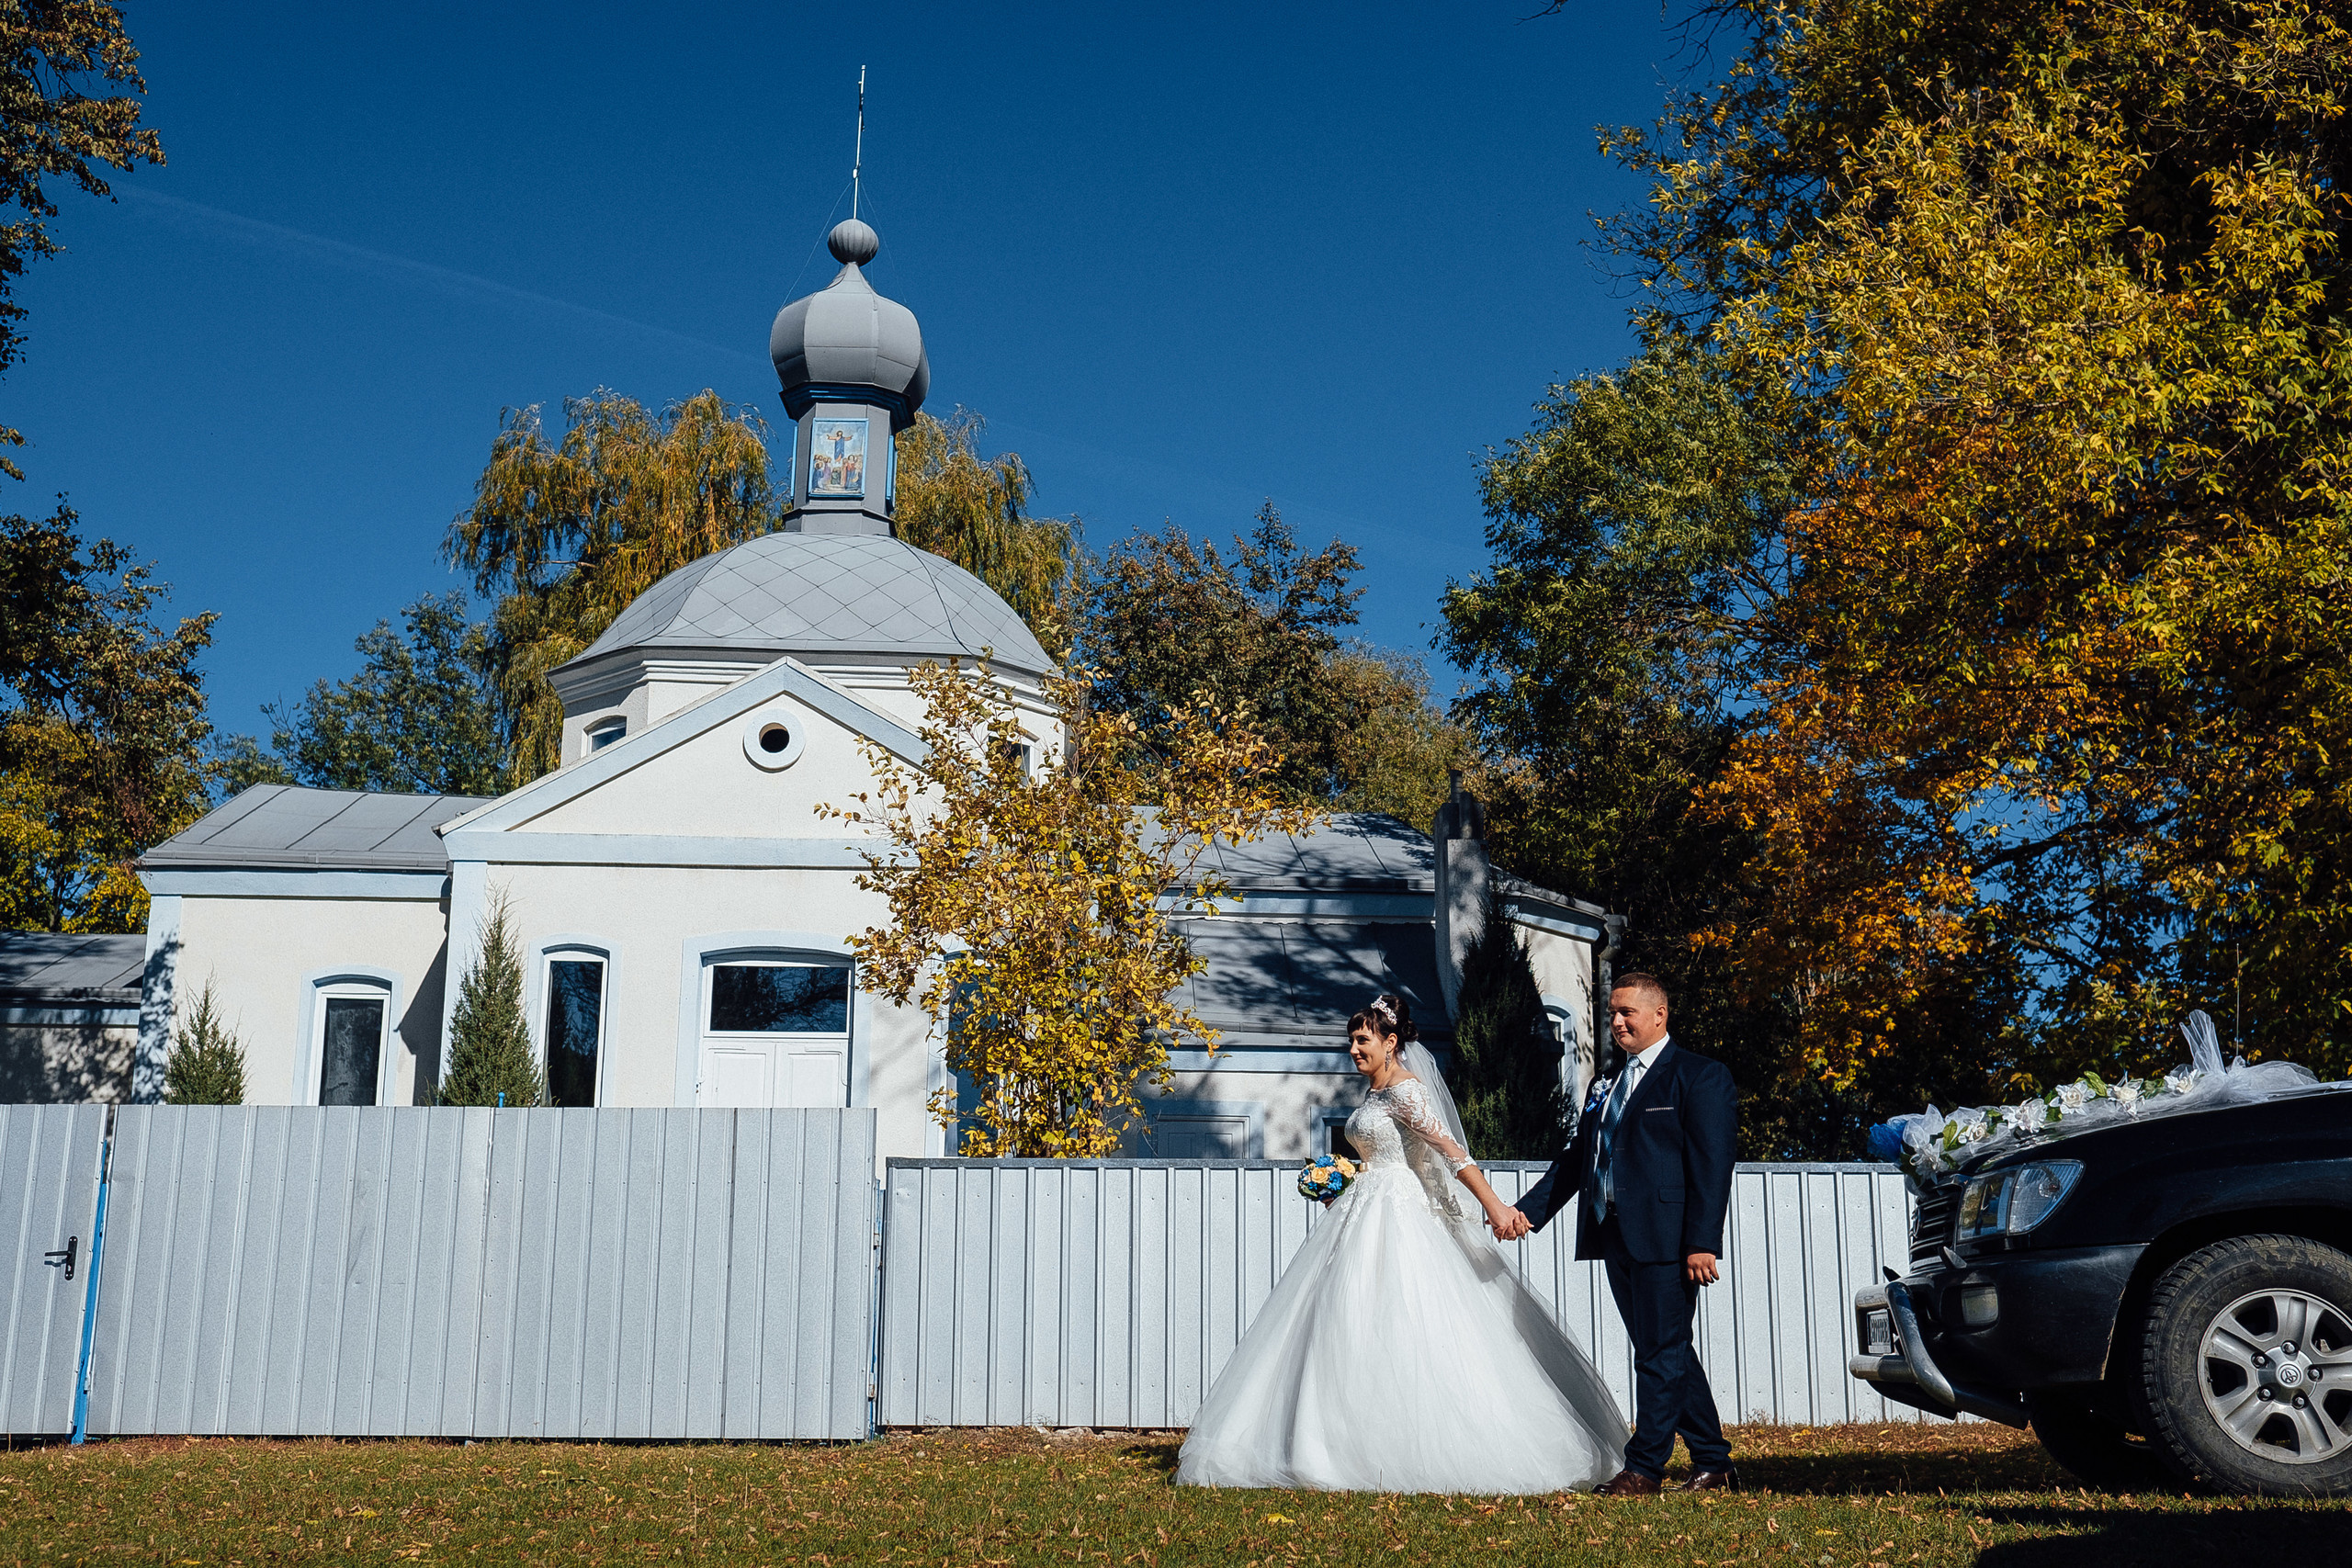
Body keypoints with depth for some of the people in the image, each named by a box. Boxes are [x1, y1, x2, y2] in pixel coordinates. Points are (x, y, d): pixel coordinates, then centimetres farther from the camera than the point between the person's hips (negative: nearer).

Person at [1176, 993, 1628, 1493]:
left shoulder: (1405, 1089, -12)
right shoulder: (1376, 1094, 17)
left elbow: (1450, 1150, -22)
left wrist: (1493, 1205, -29)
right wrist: (1344, 1187, 14)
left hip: (1398, 1217, -10)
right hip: (1365, 1216, 10)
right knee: (1356, 1333, 7)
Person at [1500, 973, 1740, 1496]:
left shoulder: (1700, 1077, -4)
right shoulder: (1605, 1088, 19)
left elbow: (1712, 1166, -11)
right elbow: (1575, 1160, 17)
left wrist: (1702, 1244, -18)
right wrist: (1527, 1211, 4)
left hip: (1666, 1240, -8)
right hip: (1617, 1238, 8)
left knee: (1660, 1354, -3)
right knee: (1670, 1354, 12)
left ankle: (1644, 1468, 3)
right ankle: (1714, 1465, 21)